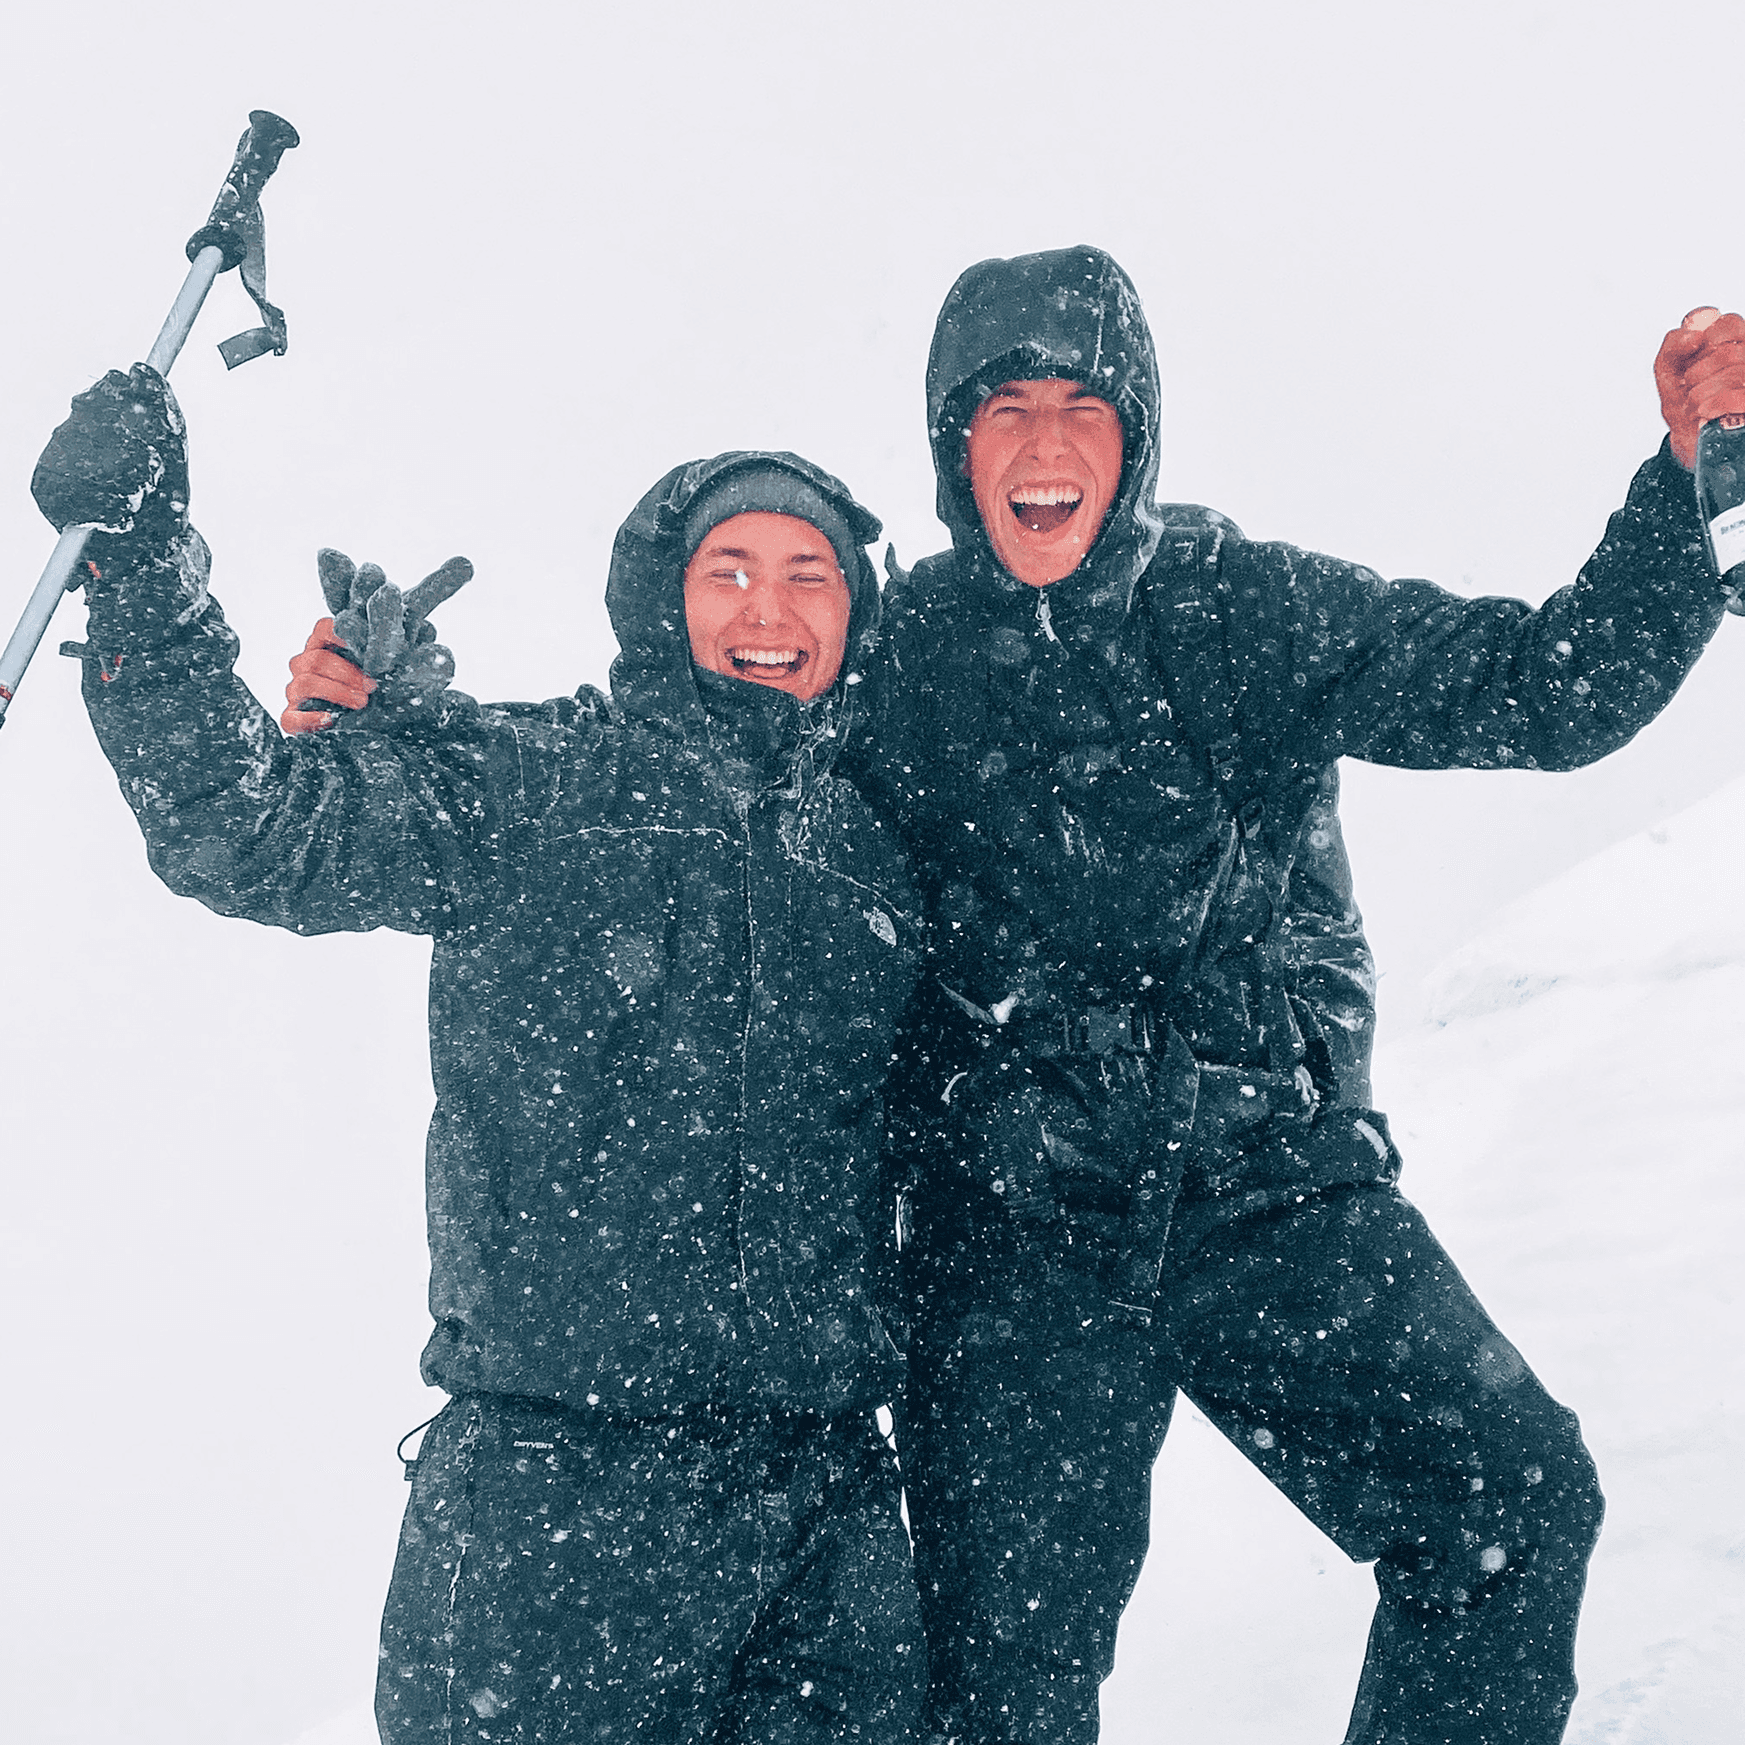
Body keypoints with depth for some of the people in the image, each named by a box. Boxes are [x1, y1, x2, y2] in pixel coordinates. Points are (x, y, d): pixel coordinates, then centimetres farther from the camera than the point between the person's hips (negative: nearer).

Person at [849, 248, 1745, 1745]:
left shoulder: (1249, 611, 2)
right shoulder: (888, 661, 2)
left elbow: (1550, 689, -3)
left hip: (1273, 1179, 1)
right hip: (1017, 1231, -1)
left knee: (1515, 1499, -11)